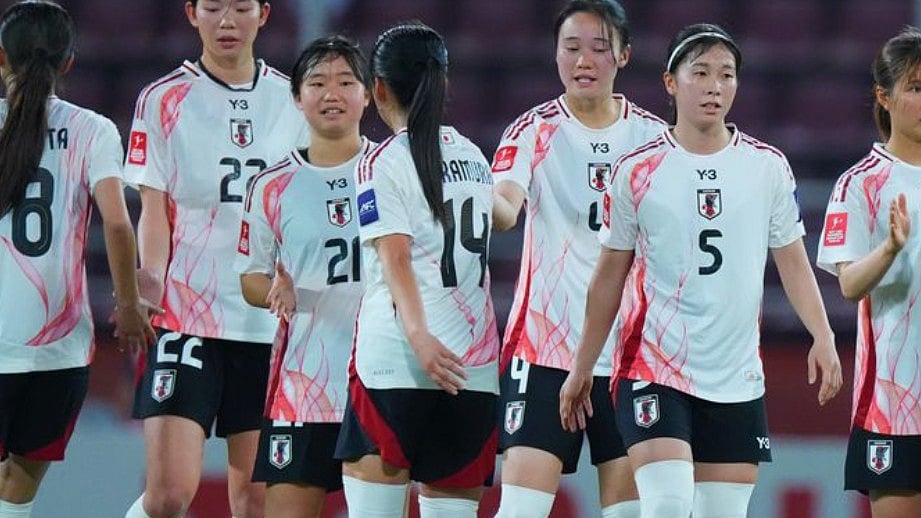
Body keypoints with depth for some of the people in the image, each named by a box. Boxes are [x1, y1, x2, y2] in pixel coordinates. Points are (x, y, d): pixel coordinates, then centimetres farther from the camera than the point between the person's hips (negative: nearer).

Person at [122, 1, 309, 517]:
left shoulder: (294, 101, 10)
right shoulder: (165, 100, 2)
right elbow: (155, 213, -2)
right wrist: (150, 288, -17)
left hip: (271, 320, 3)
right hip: (185, 317, -3)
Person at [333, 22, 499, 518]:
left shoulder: (383, 163, -1)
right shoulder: (473, 159, 18)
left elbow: (396, 257, -12)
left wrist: (418, 336, -23)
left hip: (393, 363, -6)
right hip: (476, 368, 6)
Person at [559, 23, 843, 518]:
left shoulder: (768, 167, 5)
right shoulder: (636, 171, 0)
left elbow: (792, 262, 9)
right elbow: (609, 276, 8)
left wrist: (823, 338, -6)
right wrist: (582, 367, 10)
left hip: (737, 380, 3)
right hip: (654, 371, -3)